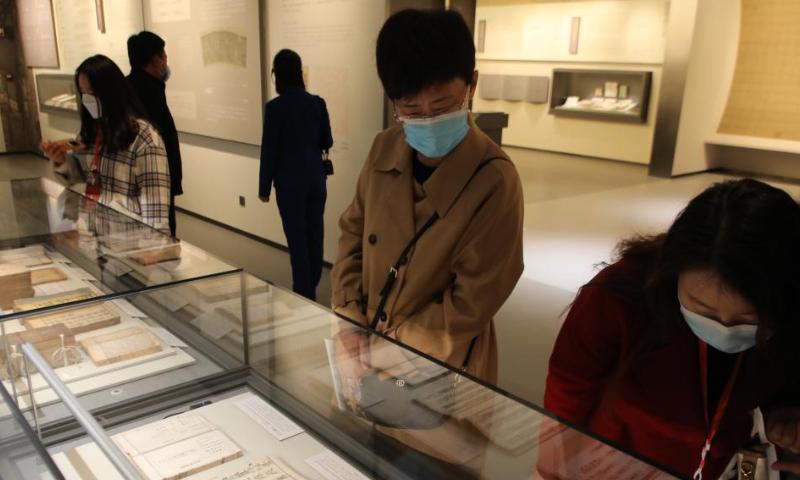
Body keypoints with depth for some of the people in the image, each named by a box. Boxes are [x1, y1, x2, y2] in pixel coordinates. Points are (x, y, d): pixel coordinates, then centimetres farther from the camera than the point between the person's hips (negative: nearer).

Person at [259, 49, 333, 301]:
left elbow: (269, 149, -9)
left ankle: (305, 293, 11)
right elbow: (327, 143, 5)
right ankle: (311, 285, 29)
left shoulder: (275, 107, -13)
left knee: (297, 236, 5)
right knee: (315, 233, 15)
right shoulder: (317, 103, -2)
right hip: (316, 178, 4)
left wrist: (264, 186, -1)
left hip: (290, 181, -4)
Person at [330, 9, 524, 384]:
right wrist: (350, 321, -6)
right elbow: (353, 234, 4)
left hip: (441, 368, -5)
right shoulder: (385, 150, -7)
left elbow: (470, 305, -20)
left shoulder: (494, 183, -24)